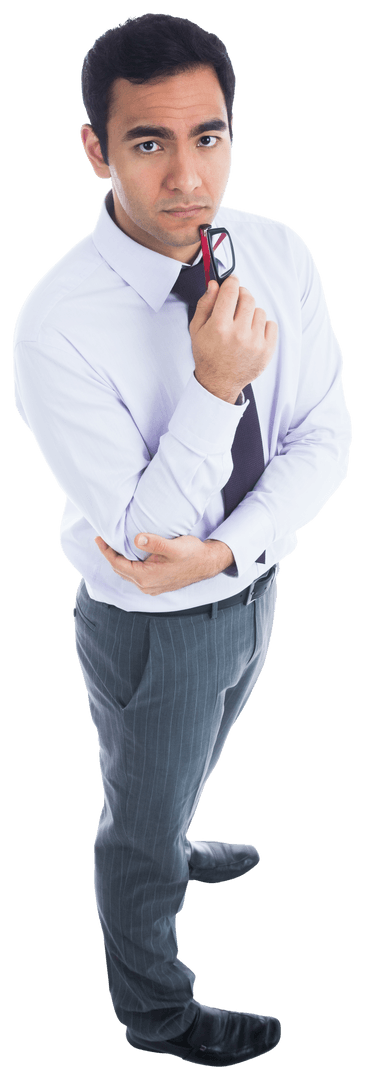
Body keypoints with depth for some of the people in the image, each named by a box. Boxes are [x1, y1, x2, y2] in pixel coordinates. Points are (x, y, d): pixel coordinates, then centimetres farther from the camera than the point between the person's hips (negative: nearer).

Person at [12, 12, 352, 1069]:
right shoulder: (58, 327, -32)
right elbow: (136, 539, -28)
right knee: (141, 829, 21)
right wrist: (216, 387, -38)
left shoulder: (278, 253, -15)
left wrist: (226, 549, -25)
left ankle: (167, 849, 68)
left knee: (189, 767, 35)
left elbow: (323, 436, -10)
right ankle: (156, 1010, 48)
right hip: (151, 627, -5)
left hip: (254, 583, 5)